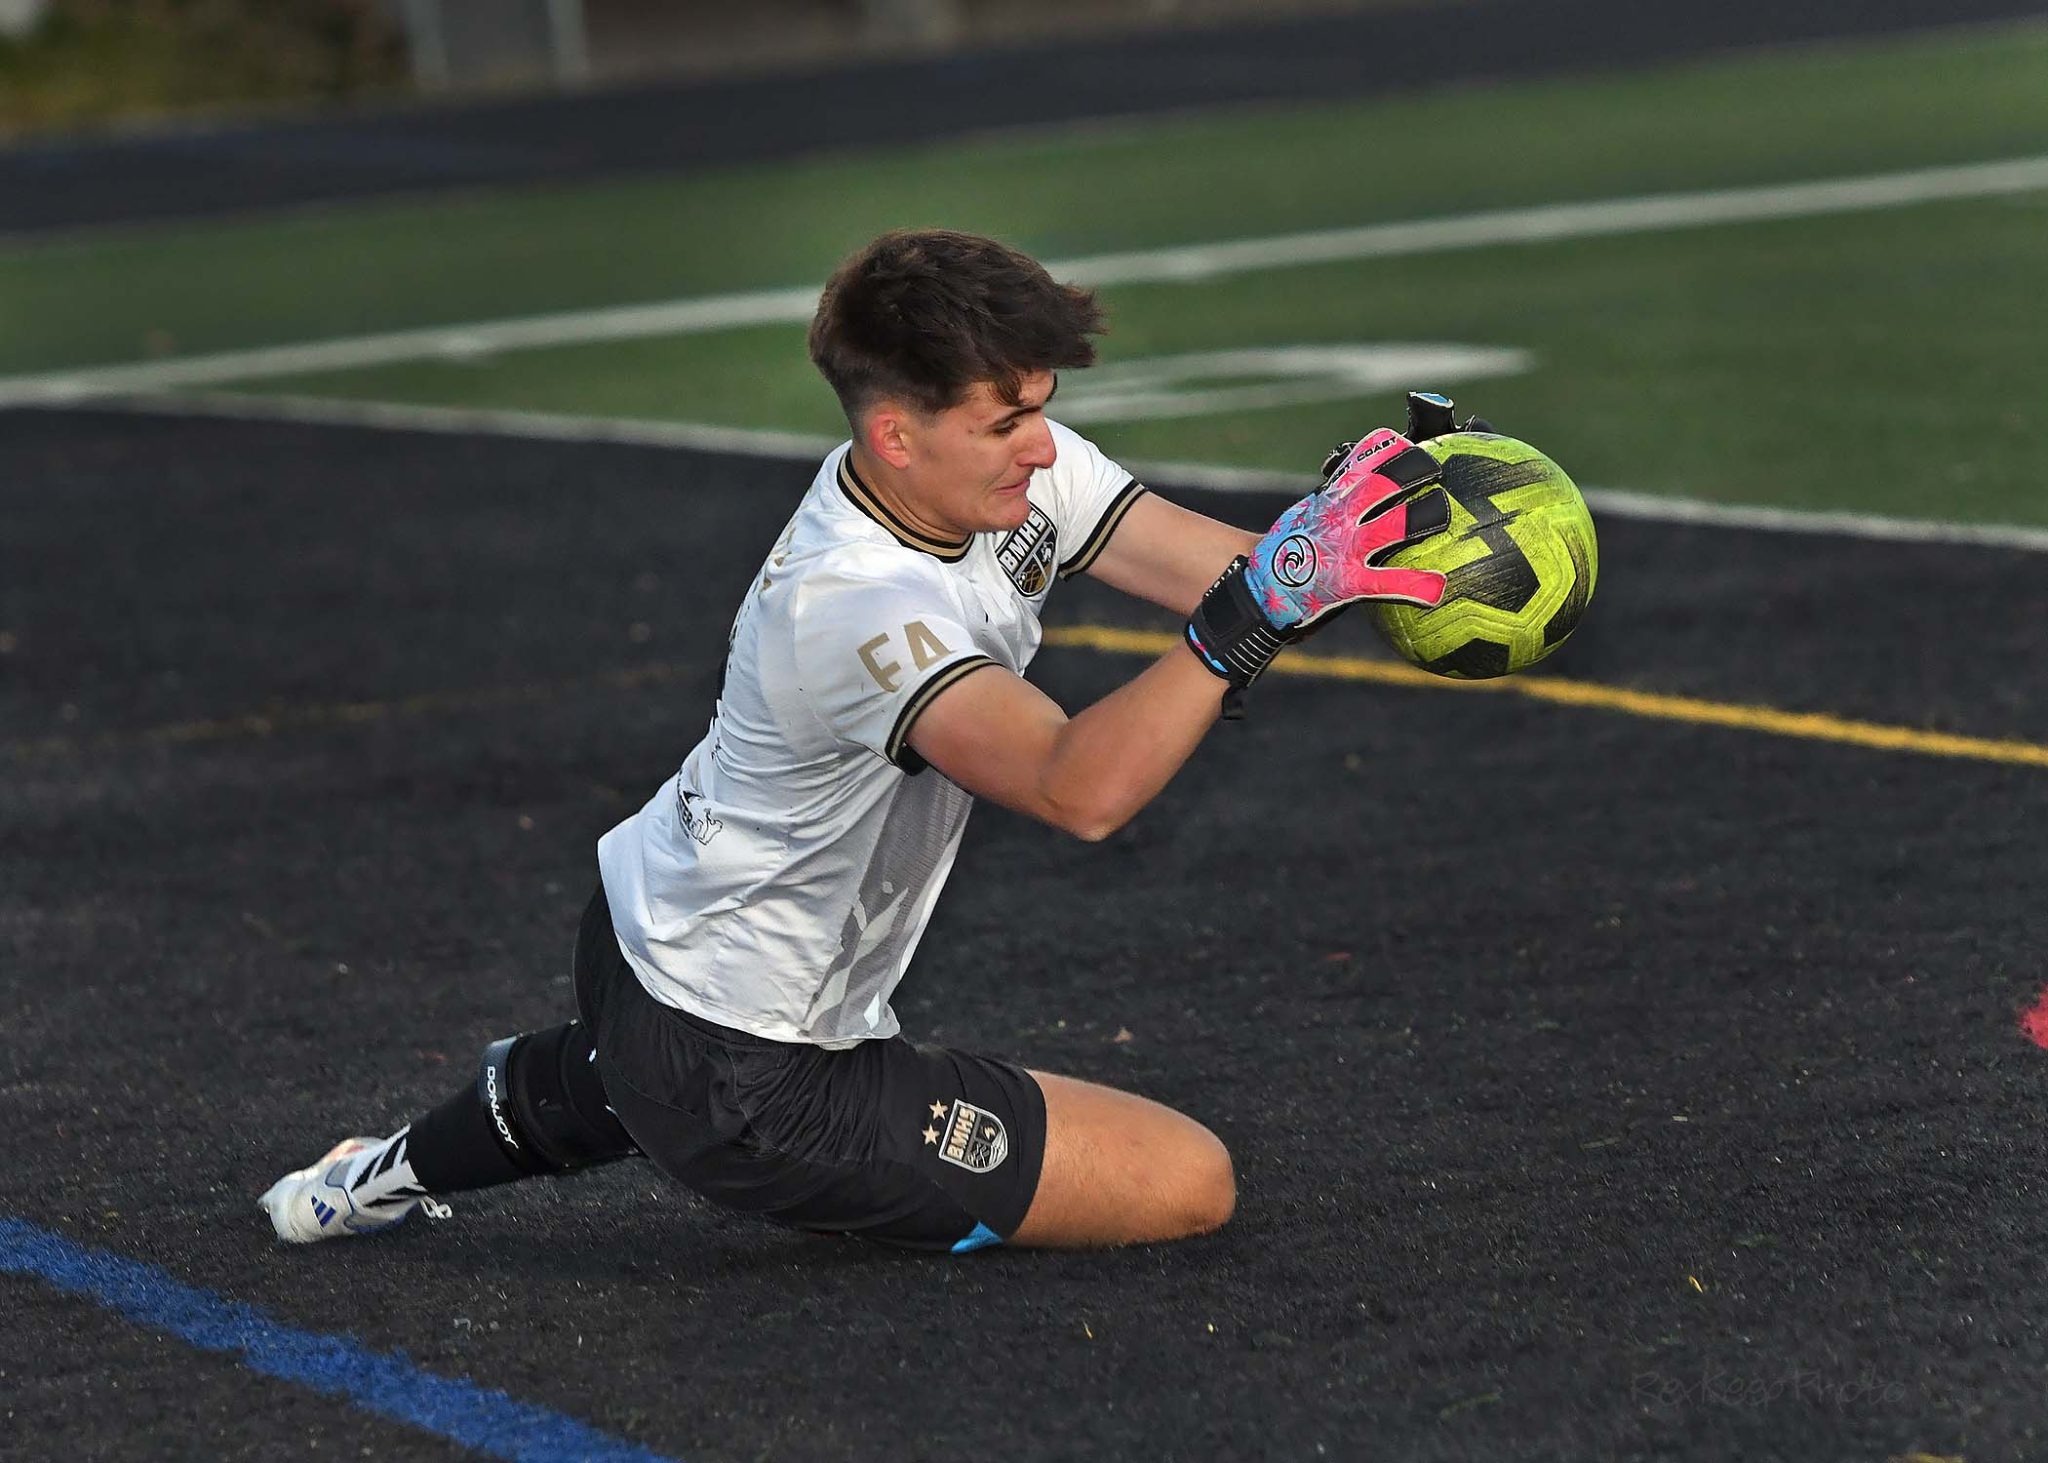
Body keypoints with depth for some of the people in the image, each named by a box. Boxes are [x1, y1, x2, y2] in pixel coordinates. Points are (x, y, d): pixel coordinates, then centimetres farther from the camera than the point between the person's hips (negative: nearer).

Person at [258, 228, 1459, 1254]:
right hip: (735, 1085, -10)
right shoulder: (858, 609, -35)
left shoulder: (1008, 471, -9)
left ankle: (542, 1102, 39)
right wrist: (1261, 610, -52)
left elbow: (1231, 569, -12)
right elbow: (1081, 790, -47)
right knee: (1192, 1184, -7)